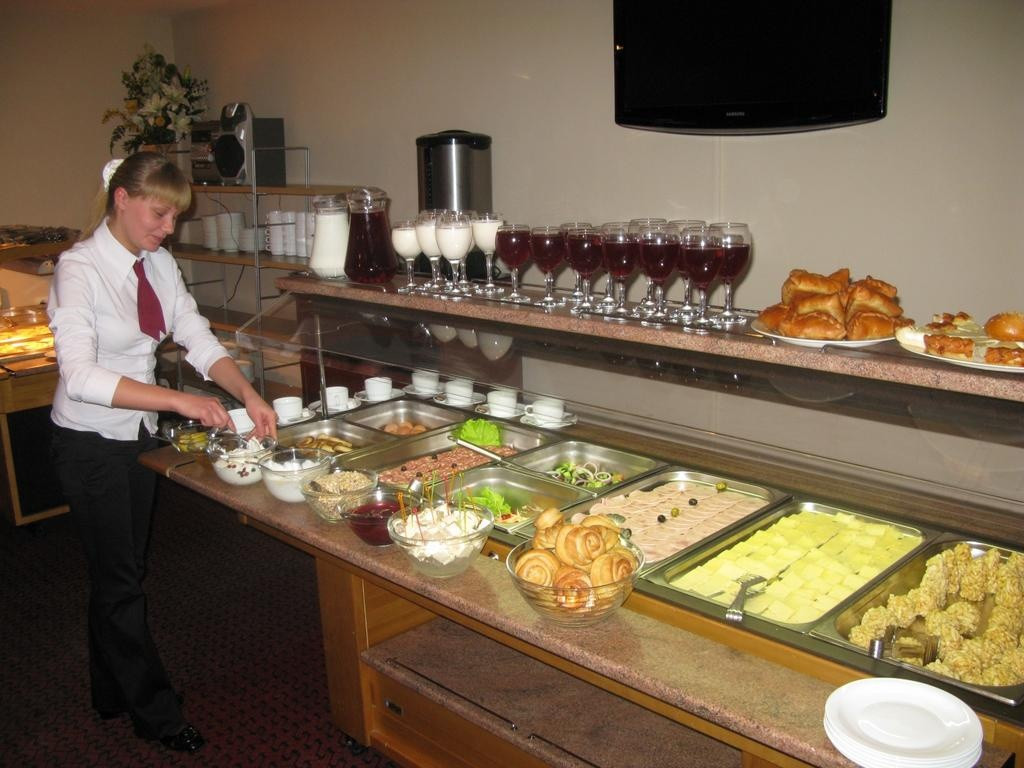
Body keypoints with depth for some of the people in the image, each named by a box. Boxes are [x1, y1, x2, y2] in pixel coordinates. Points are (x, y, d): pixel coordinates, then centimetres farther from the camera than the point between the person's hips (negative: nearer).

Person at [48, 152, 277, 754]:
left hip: (139, 435, 7)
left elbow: (200, 341, -2)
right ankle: (156, 711, 22)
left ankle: (114, 692, 39)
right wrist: (180, 401, -37)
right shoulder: (80, 269, -21)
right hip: (91, 443, -7)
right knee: (121, 579, 6)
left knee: (124, 570, 19)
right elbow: (80, 376, -31)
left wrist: (248, 394, -19)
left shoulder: (159, 264, 0)